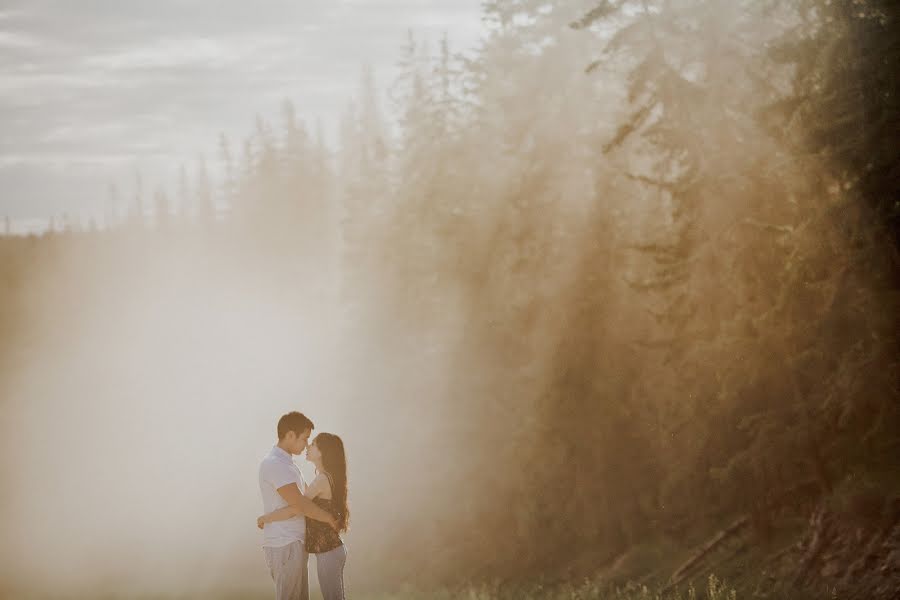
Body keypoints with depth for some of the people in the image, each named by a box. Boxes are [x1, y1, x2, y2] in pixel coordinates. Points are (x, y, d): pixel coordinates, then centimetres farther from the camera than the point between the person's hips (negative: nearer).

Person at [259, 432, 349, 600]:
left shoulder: (322, 479, -20)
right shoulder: (329, 477, 11)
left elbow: (294, 509, -27)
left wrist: (265, 518, -15)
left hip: (328, 553, -9)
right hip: (333, 548, 9)